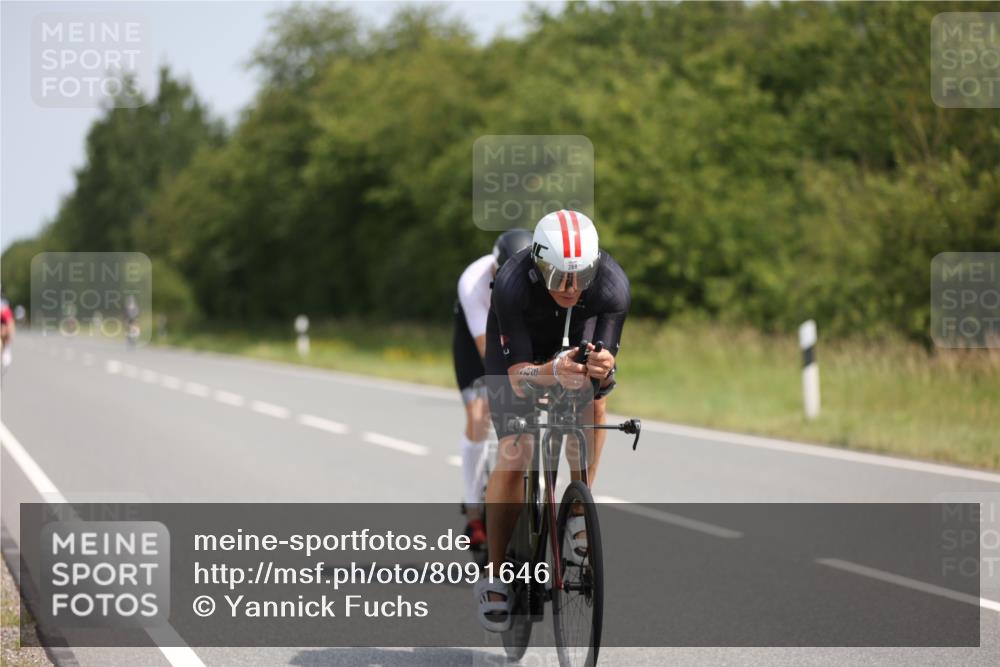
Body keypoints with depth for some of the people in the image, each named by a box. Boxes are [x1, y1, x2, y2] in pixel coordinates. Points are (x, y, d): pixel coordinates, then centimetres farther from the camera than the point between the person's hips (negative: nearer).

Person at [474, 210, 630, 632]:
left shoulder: (612, 285, -34)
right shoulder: (513, 285, -39)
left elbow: (606, 372, -31)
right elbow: (517, 374, -38)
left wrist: (604, 368, -55)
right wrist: (552, 372, -60)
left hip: (577, 337, 3)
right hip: (519, 344, -3)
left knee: (594, 399, -26)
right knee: (512, 457, -12)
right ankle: (494, 577, -1)